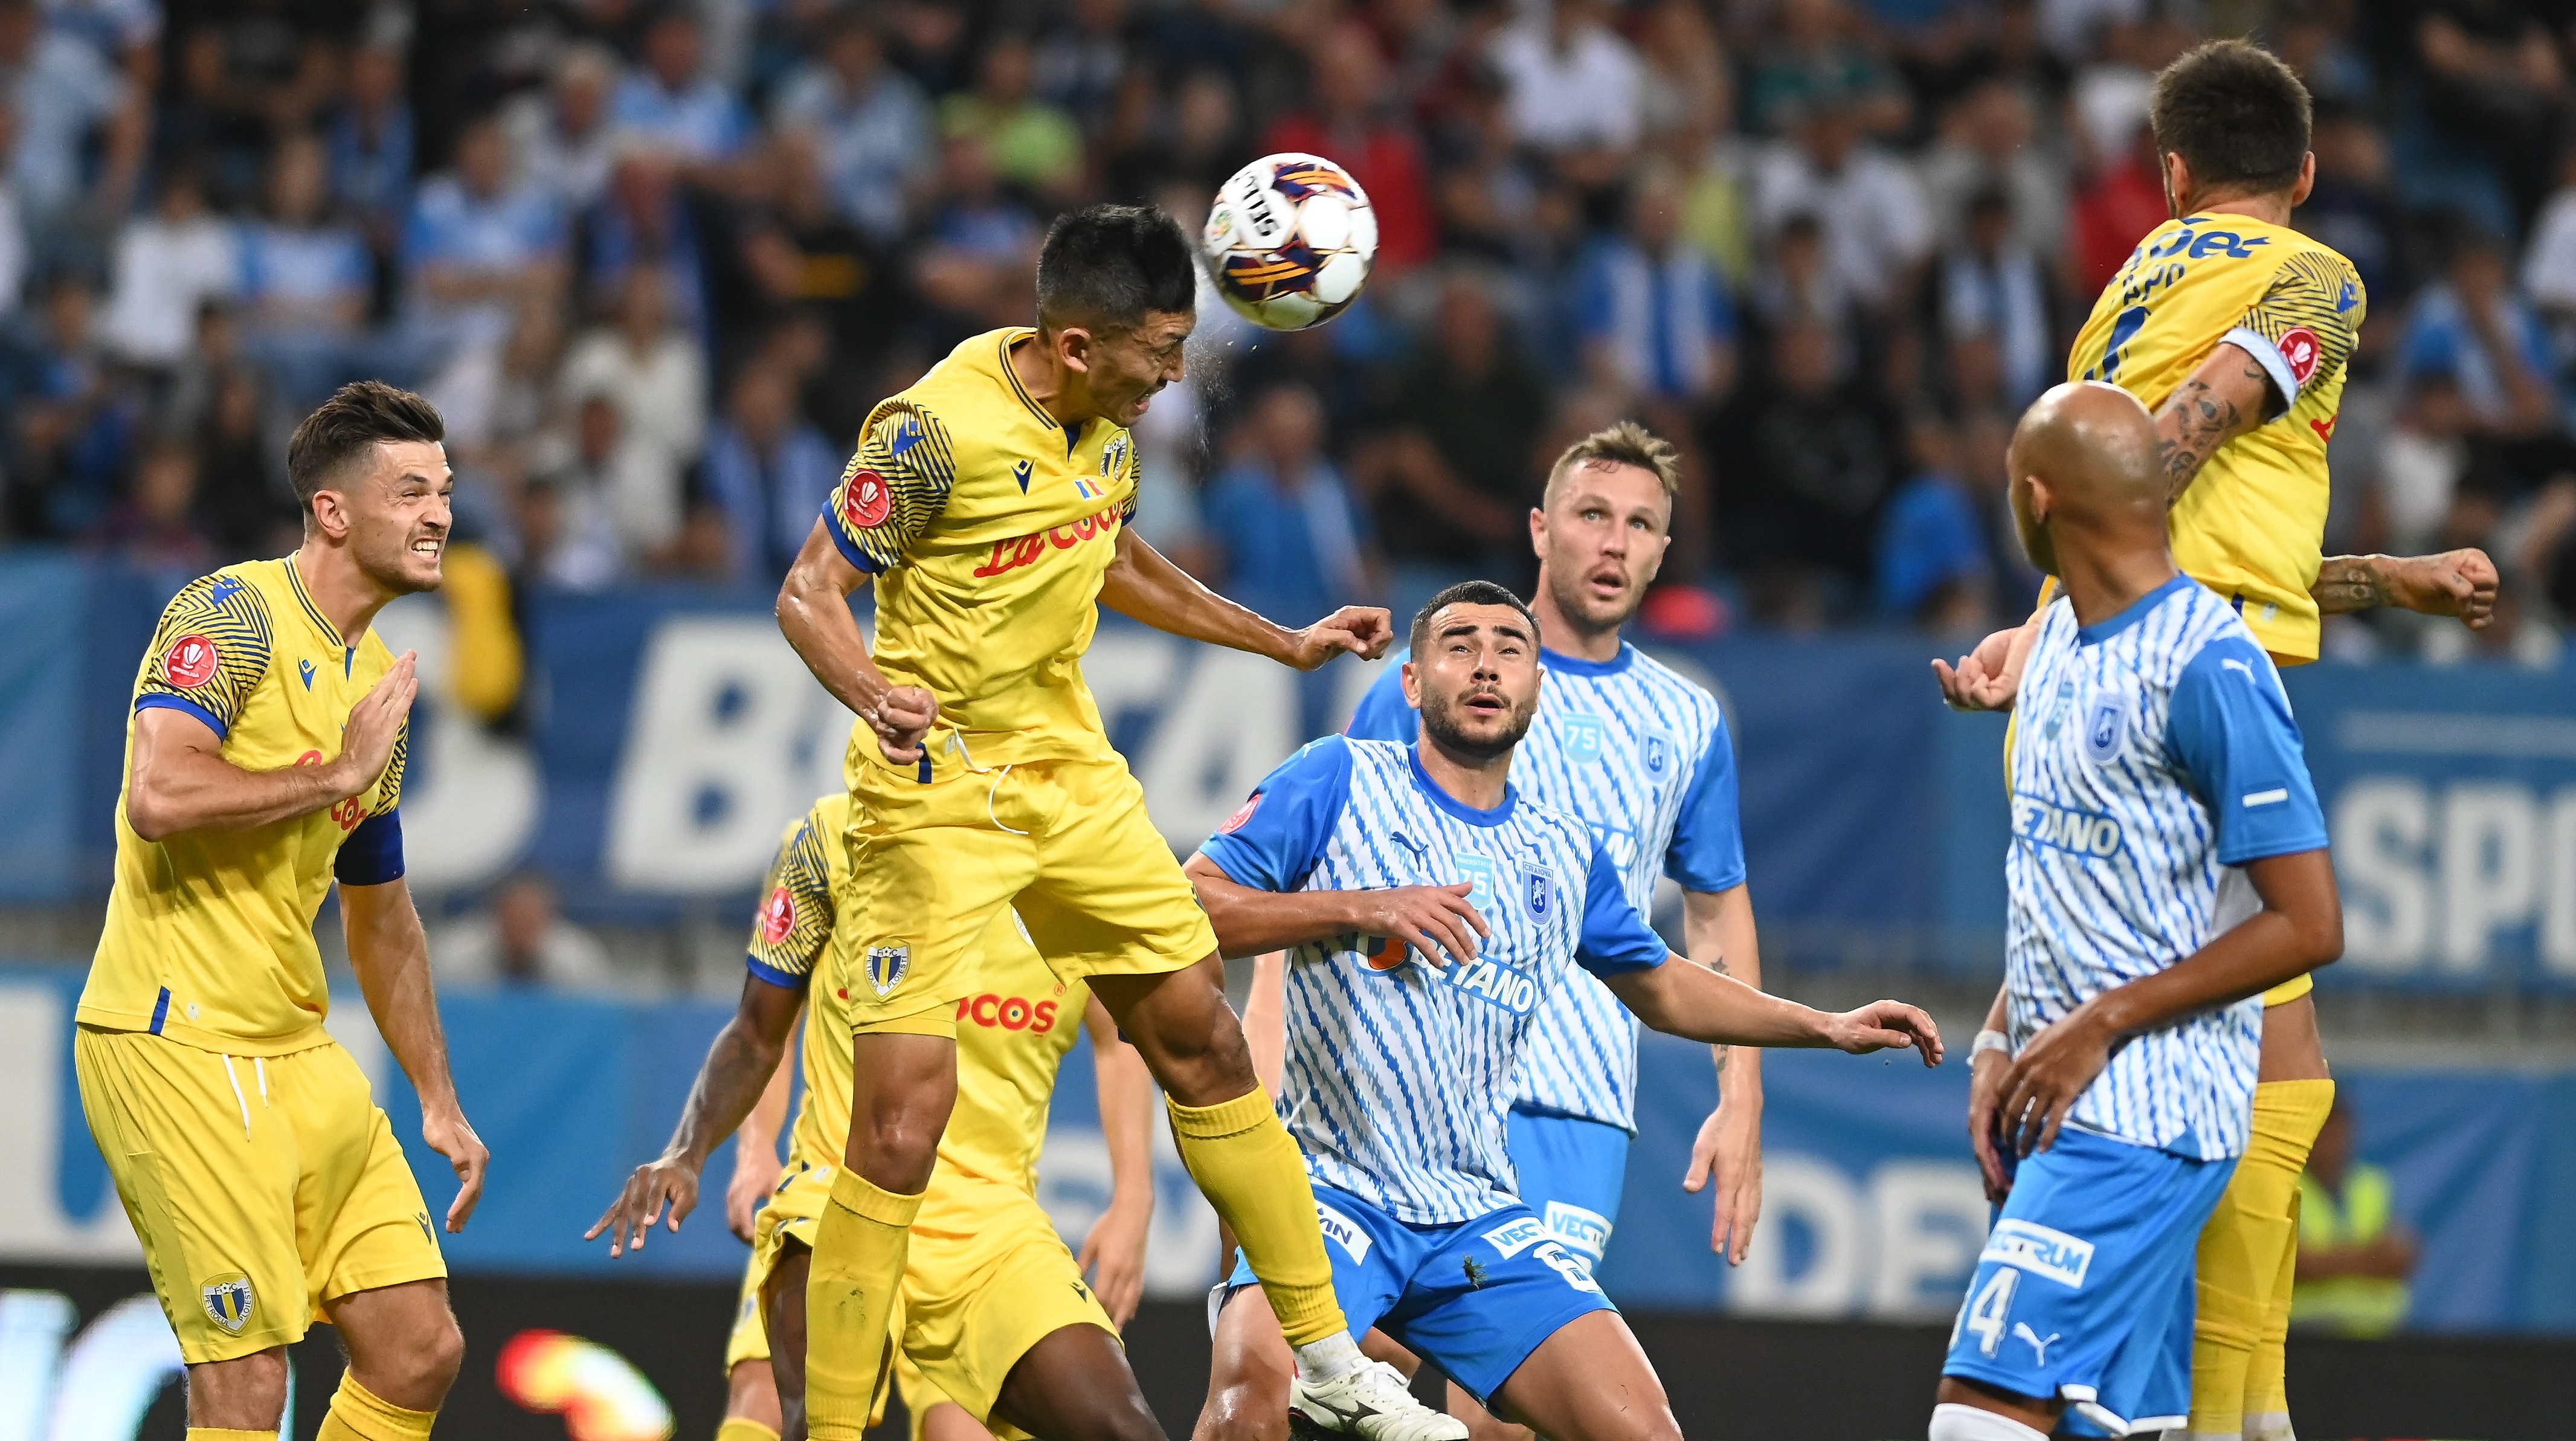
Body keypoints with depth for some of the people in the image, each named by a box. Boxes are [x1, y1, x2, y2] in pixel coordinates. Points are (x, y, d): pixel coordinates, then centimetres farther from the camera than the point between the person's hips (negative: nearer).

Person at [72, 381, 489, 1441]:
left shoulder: (380, 682, 16)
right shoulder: (234, 616, -10)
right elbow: (157, 797, -27)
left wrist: (439, 1103, 26)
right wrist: (340, 772, -16)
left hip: (298, 1052, 9)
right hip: (175, 1038, -9)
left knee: (419, 1350, 6)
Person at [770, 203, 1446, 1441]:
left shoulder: (1111, 419, 2)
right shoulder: (938, 430, -21)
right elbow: (809, 592, -19)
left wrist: (1283, 644, 23)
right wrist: (874, 694, -39)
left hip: (1071, 774, 7)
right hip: (934, 793, -7)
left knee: (1204, 1043, 11)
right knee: (903, 1117, -14)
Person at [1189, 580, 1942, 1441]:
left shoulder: (1567, 855, 16)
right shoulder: (1339, 782, 2)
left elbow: (1660, 988, 32)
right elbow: (1186, 908, -6)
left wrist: (1828, 1028, 25)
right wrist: (1360, 908, -15)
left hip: (1480, 1218, 5)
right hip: (1332, 1188, -5)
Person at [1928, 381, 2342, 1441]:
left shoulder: (2207, 666, -14)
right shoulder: (2062, 637, 14)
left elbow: (2307, 925, -15)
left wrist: (2100, 1026, -15)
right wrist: (2001, 1047, 10)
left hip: (2148, 1115, -9)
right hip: (2064, 1104, 9)